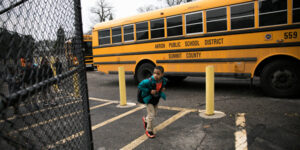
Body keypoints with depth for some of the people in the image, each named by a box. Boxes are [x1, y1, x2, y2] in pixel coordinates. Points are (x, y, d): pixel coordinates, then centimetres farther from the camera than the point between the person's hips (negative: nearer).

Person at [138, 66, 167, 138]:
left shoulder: (164, 80, -14)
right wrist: (149, 91, -30)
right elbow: (140, 86, -25)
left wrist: (163, 88, -11)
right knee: (151, 115, -3)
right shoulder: (149, 81, -32)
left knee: (154, 113, 21)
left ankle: (145, 119, 51)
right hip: (149, 99, -6)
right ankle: (149, 130, 18)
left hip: (157, 99, 6)